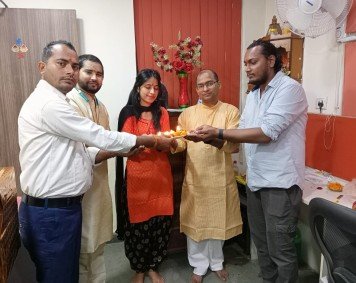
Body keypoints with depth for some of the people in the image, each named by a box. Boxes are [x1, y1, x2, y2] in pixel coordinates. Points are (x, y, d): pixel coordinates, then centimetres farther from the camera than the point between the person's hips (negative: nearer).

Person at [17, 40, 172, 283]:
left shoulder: (55, 103, 15)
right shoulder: (48, 103, -18)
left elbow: (81, 154, 13)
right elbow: (101, 137, -17)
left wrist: (121, 151, 4)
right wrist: (154, 141, -7)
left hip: (61, 206, 9)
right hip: (51, 212, -9)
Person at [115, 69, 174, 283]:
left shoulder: (162, 112, 8)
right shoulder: (128, 113, 0)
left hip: (161, 173, 3)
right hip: (137, 175, -2)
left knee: (161, 222, 6)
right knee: (137, 223, 3)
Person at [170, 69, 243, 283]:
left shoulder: (230, 111, -1)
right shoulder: (188, 113, 5)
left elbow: (235, 145, -13)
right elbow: (181, 143, -2)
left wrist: (213, 138, -33)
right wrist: (173, 143, -26)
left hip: (220, 178, -1)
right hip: (194, 178, 1)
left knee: (218, 221, 13)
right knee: (195, 221, 9)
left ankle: (216, 262, 37)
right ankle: (199, 265, 30)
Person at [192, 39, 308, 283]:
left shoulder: (289, 88, -13)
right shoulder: (253, 95, 14)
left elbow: (267, 133, -23)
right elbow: (243, 134, 10)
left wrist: (217, 133, -21)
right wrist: (211, 138, -7)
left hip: (280, 183, -8)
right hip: (255, 181, 8)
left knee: (280, 250, 4)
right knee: (262, 244, 19)